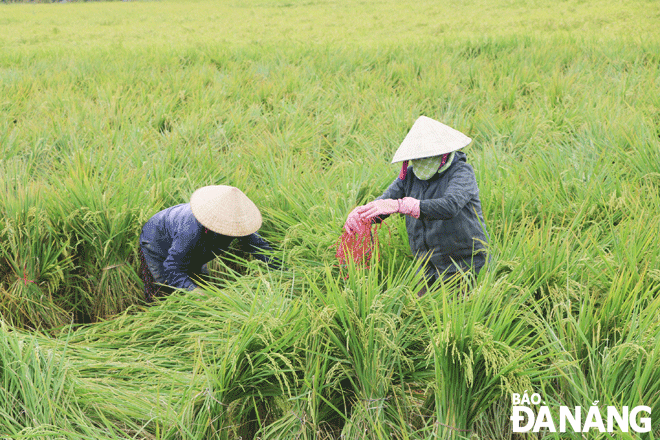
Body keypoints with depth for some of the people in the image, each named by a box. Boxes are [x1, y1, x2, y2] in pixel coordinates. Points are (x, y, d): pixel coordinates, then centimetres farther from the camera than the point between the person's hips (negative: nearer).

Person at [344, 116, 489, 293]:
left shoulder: (462, 172, -13)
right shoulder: (410, 175, 4)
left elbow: (450, 207, -31)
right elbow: (383, 201, -1)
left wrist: (399, 205, -39)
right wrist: (359, 213, -26)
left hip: (464, 265, -5)